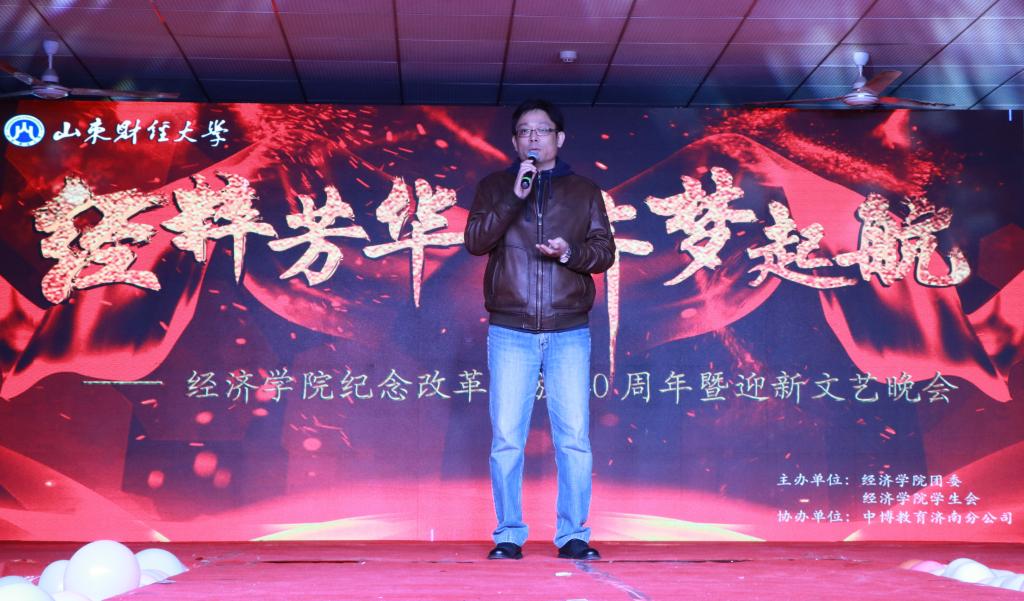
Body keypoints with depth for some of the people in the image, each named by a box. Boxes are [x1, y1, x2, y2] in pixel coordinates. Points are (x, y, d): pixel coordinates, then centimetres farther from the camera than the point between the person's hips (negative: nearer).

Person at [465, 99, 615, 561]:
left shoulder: (584, 191, 13)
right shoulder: (495, 187, 11)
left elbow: (605, 251, 8)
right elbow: (475, 240, -3)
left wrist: (570, 252, -12)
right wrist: (514, 196, -13)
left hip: (569, 332, 1)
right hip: (510, 332, 0)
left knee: (574, 437, -1)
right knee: (506, 438, -1)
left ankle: (573, 535, 8)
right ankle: (509, 535, 9)